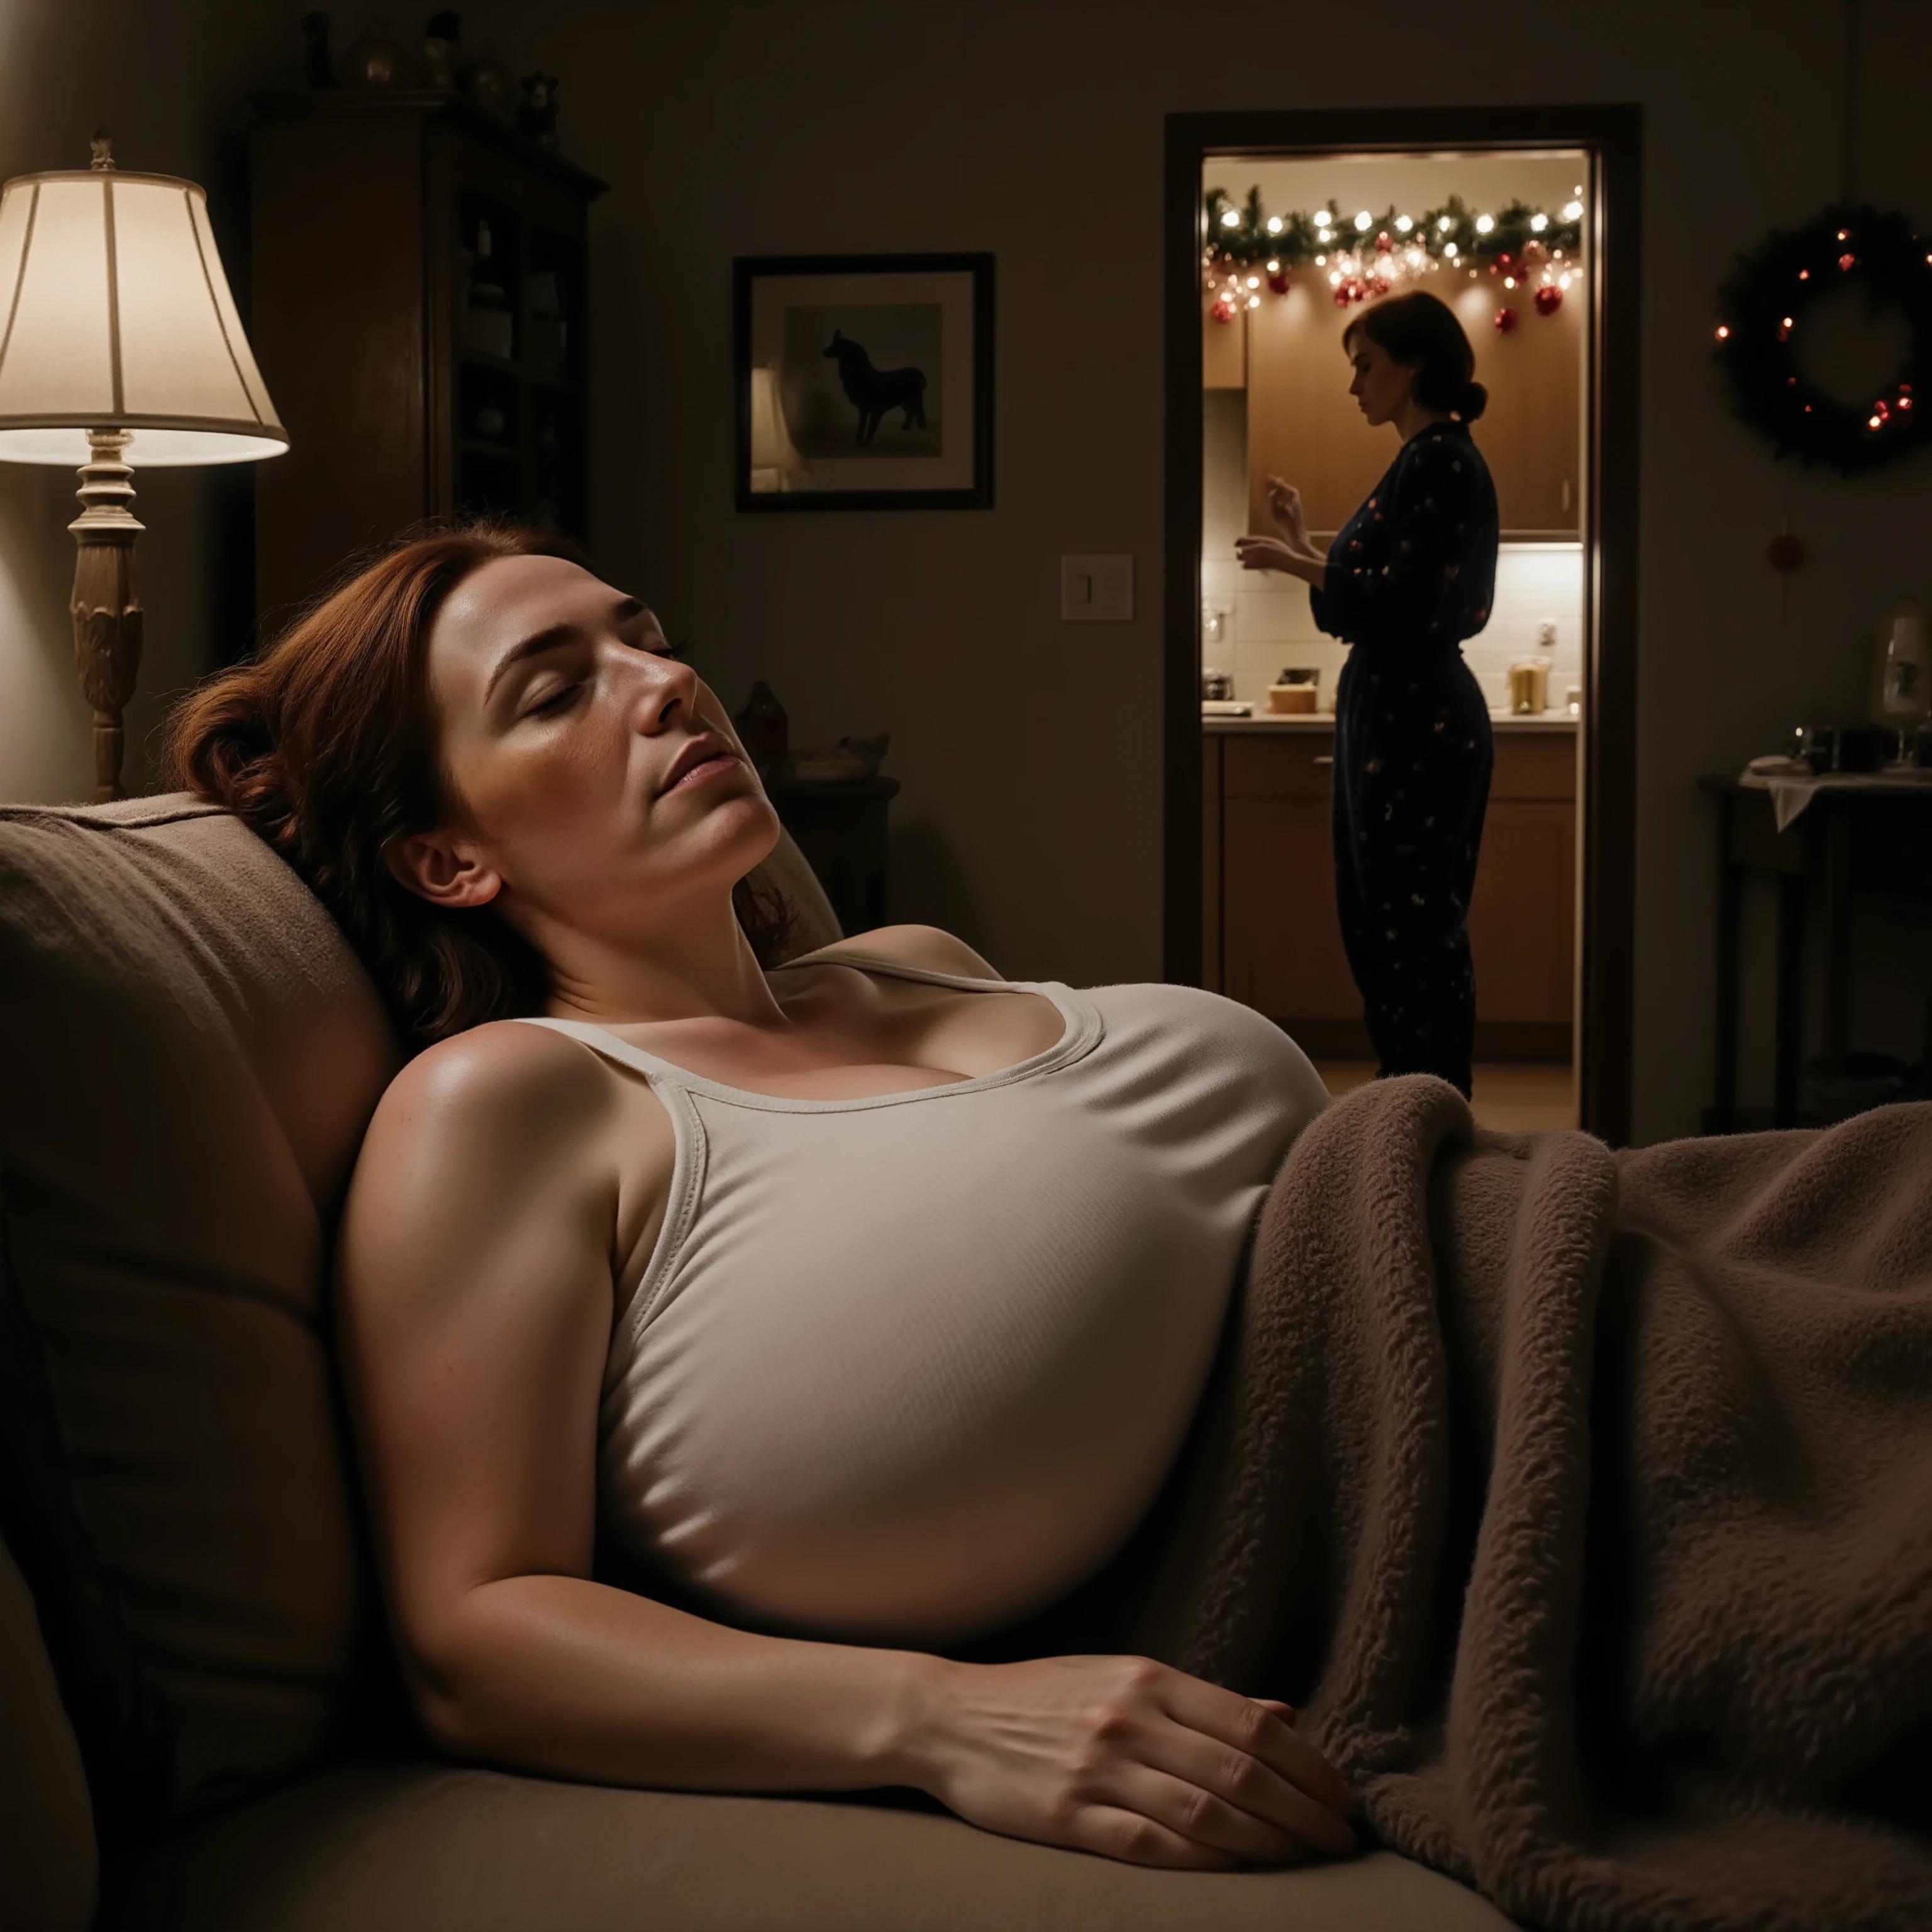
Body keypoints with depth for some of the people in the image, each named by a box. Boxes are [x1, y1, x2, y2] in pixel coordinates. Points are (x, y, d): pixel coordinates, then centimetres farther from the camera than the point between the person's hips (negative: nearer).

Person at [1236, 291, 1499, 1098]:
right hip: (1397, 716, 11)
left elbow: (1402, 605, -22)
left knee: (1415, 926, -6)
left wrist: (1300, 565, -14)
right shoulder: (1426, 460, 17)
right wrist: (1307, 549, 22)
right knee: (1382, 921, 14)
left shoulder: (1440, 461, -14)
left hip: (1418, 726, -11)